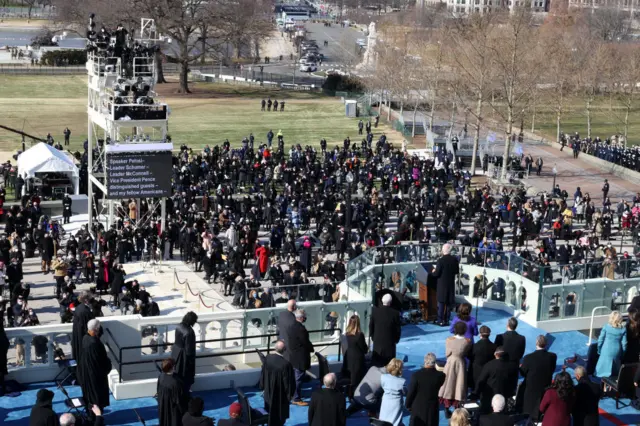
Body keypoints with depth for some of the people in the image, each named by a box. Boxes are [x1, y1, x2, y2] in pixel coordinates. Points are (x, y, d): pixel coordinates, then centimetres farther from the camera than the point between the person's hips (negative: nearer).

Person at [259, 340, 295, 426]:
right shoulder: (286, 364, -30)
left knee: (270, 412, 24)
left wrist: (263, 386, 15)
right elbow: (288, 381, -20)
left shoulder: (268, 358, -13)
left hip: (269, 391, 5)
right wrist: (290, 394, -5)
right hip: (280, 394, -5)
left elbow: (263, 374, 0)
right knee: (278, 414, 13)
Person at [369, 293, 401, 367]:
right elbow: (398, 328, -7)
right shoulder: (395, 313, -14)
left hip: (377, 341, 2)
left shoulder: (375, 310, -10)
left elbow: (371, 325, -2)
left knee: (376, 362, 13)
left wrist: (372, 336, 13)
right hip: (390, 342, -2)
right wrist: (396, 339, 9)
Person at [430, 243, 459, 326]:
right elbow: (457, 271, 5)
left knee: (441, 303, 3)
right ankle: (446, 320, 15)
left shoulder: (441, 260, -18)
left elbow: (437, 274, -16)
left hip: (442, 285, -4)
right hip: (451, 284, 4)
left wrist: (433, 272, 5)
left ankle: (440, 320, 2)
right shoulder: (454, 259, -4)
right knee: (449, 303, 11)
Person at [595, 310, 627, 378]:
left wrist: (599, 349, 9)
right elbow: (624, 343, -2)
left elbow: (600, 340, -4)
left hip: (606, 350, -2)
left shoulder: (606, 327, -8)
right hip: (617, 351, 2)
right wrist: (623, 353, 10)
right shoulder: (623, 329, -4)